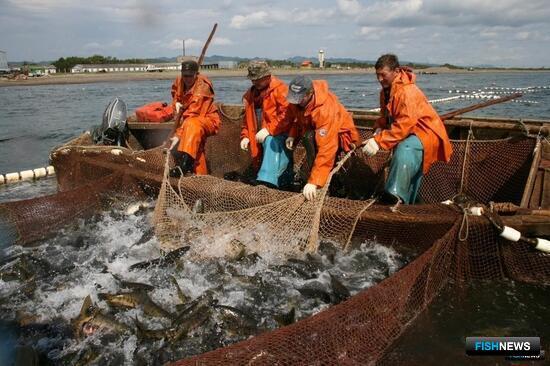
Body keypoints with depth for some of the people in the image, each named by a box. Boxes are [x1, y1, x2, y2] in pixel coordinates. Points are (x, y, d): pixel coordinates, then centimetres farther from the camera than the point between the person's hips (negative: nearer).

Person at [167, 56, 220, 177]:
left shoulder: (202, 86, -21)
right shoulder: (179, 81, 2)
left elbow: (192, 115, -28)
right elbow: (175, 94, 29)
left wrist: (178, 135, -32)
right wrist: (176, 103, 5)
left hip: (208, 120, -8)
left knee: (192, 125, -39)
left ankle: (183, 164, -50)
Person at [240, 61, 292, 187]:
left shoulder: (280, 89, -9)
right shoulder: (250, 94, 14)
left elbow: (287, 115, -21)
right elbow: (247, 118, 23)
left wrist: (268, 130, -26)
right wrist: (245, 136, 8)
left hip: (278, 135, -8)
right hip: (261, 138, 8)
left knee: (271, 142, -38)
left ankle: (267, 181, -52)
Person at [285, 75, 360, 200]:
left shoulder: (326, 109, -38)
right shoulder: (296, 98, -16)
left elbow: (326, 148, -42)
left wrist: (313, 182, -46)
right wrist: (292, 134, -12)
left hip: (340, 134, -8)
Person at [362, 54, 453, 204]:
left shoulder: (407, 92, -25)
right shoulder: (386, 91, 4)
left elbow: (404, 125, -32)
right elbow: (386, 116, 15)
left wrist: (379, 141, -35)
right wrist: (379, 128, -7)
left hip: (425, 132, -10)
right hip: (410, 134, 10)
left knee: (405, 149, -39)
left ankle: (396, 196, -49)